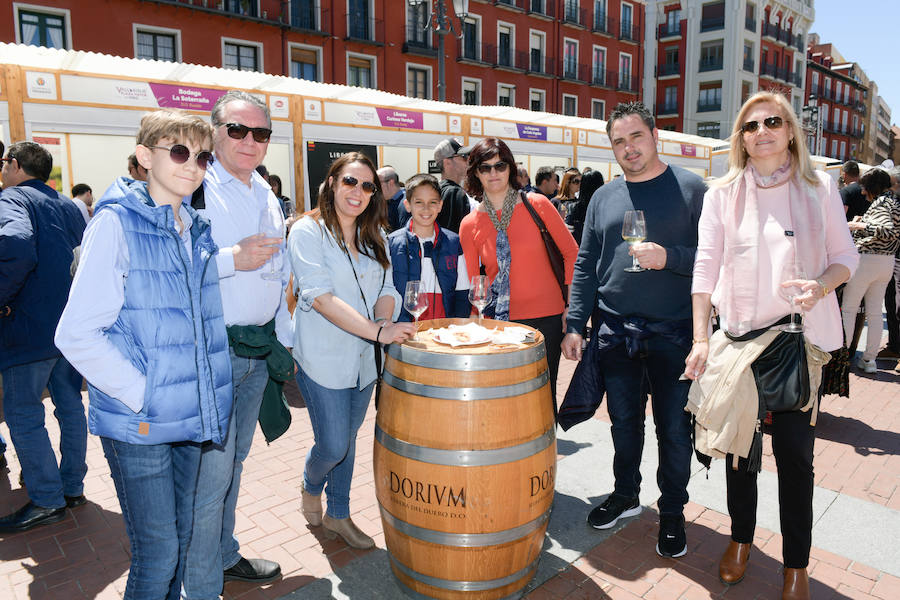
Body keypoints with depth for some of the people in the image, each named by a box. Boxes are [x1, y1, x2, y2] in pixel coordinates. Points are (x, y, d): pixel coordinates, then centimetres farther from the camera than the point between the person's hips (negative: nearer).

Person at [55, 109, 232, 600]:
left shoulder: (199, 229, 7)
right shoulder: (116, 223, -11)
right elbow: (77, 334, -15)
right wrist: (143, 395, -16)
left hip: (192, 418, 6)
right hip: (138, 424, -6)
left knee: (182, 539, 19)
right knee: (157, 551, 3)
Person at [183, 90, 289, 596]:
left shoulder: (267, 195, 14)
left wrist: (285, 337, 20)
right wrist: (232, 259, -23)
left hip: (260, 349, 7)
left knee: (234, 460, 19)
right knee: (211, 470, -2)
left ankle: (225, 555, 37)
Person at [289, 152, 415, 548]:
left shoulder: (375, 237, 10)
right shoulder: (308, 232, -10)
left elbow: (387, 290, 7)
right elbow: (321, 297, -20)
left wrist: (385, 322, -16)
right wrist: (377, 331, -28)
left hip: (364, 357, 5)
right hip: (322, 357, -5)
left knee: (347, 439, 16)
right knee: (333, 444, -1)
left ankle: (338, 515, 35)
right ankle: (310, 488, 33)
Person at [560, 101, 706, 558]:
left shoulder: (691, 189, -1)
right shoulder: (603, 197, 9)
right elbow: (585, 264, 9)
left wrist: (668, 257, -21)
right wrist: (575, 323, 4)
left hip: (673, 331, -3)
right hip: (614, 330, 3)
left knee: (673, 426, 7)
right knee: (624, 420, 15)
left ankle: (672, 512, 27)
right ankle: (626, 494, 35)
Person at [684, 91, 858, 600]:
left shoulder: (819, 187, 2)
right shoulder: (723, 194, 1)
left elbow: (846, 256, 6)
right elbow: (706, 267, -1)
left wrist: (821, 286, -17)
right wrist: (701, 339, -7)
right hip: (737, 335, 1)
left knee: (795, 451, 5)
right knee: (738, 441, 11)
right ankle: (741, 538, 33)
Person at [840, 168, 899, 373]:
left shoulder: (880, 203, -13)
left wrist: (860, 225, -25)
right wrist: (865, 222, 19)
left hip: (866, 260, -8)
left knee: (848, 308, 4)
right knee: (875, 312, 11)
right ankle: (870, 359, 16)